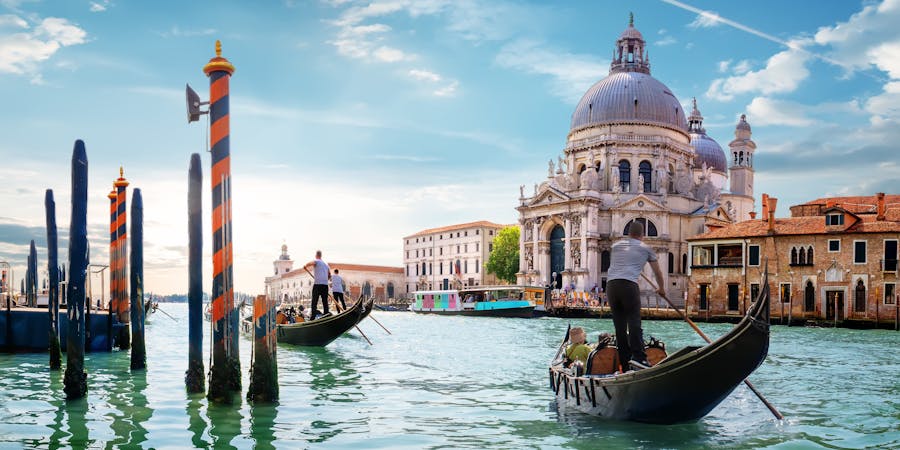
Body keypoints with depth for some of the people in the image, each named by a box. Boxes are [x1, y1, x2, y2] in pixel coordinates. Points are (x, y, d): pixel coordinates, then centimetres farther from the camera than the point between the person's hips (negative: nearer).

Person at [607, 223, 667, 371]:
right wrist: (661, 289, 41)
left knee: (619, 326, 6)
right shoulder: (645, 248, 16)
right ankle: (638, 356, -25)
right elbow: (657, 272, 26)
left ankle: (625, 365, 7)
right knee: (634, 321, -8)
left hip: (611, 285, 4)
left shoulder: (615, 245, 24)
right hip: (629, 285, -4)